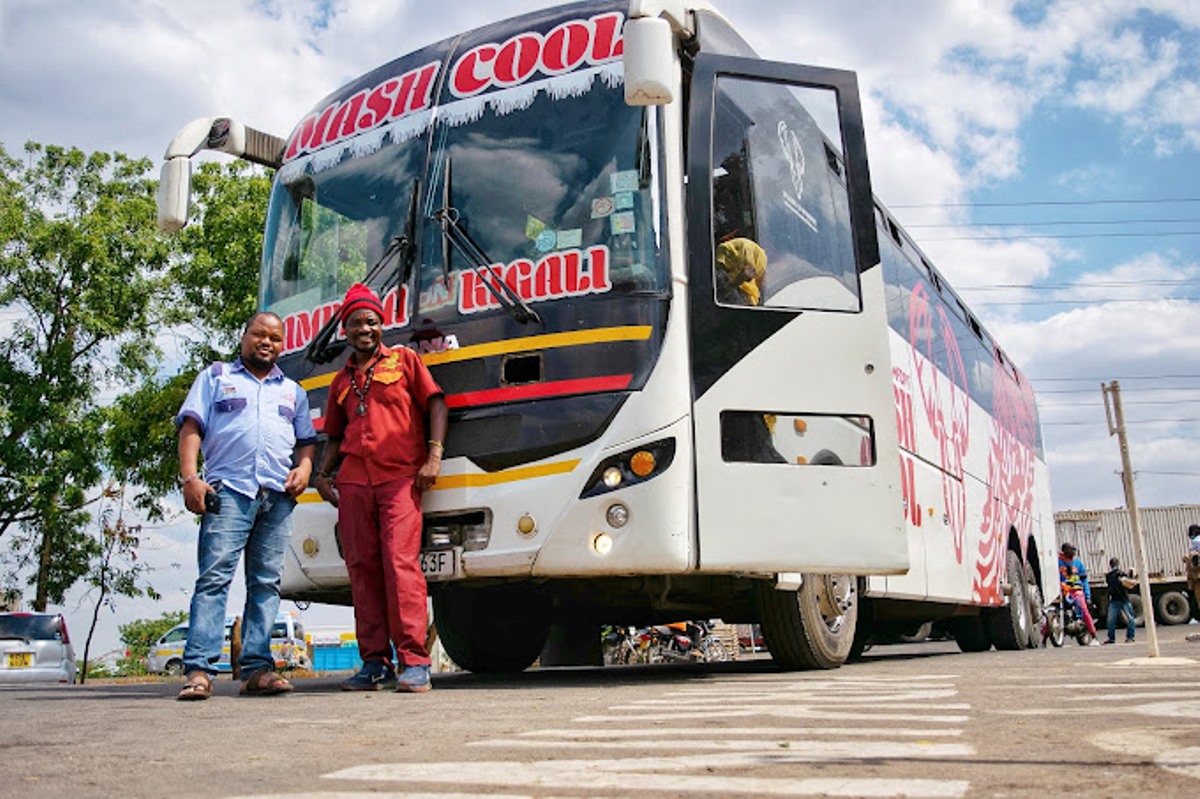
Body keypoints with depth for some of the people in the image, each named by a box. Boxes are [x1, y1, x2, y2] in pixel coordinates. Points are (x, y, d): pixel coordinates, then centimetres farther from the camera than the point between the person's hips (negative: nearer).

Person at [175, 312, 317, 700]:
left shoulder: (293, 391, 27)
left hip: (278, 496, 3)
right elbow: (191, 427, 8)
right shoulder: (215, 377, 18)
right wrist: (190, 477, -6)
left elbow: (306, 439, 25)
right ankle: (199, 669, -15)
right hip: (228, 490, -3)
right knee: (214, 577, -12)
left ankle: (257, 668, 0)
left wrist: (304, 467, 2)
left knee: (267, 583, -1)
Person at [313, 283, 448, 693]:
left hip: (400, 477, -5)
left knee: (401, 562, -15)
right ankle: (375, 662, 6)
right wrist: (322, 473, 11)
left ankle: (414, 661, -13)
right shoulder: (342, 379, 23)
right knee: (362, 568, 1)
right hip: (353, 482, 5)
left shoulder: (403, 359, 11)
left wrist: (434, 455, -8)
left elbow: (435, 402, 4)